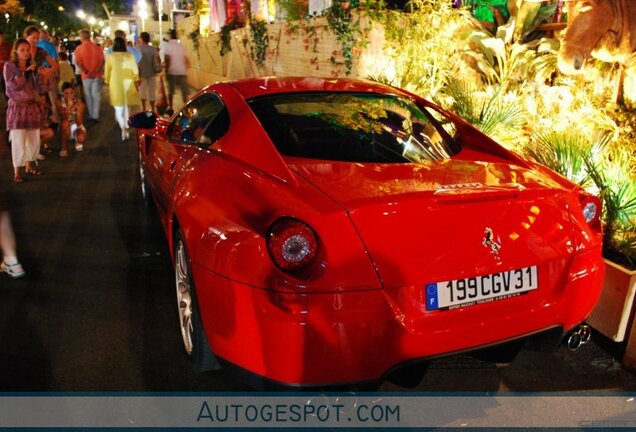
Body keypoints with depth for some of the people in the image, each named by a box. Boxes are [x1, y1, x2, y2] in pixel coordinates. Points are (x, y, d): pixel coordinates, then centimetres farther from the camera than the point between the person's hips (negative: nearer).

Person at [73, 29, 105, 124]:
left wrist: (85, 72, -12)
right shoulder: (97, 47, 0)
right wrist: (97, 71, -12)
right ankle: (95, 116, -4)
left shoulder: (79, 48, -3)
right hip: (97, 75, 0)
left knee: (88, 96, 13)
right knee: (96, 95, 2)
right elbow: (102, 60, -8)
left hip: (86, 76, 0)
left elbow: (78, 62, -13)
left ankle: (91, 115, 19)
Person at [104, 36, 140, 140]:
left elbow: (107, 72, -1)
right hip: (128, 84, 3)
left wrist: (107, 82, 14)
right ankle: (126, 129, 20)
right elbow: (135, 70, 2)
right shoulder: (130, 56, -1)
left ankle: (123, 128, -21)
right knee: (126, 107, 16)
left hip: (116, 85, -2)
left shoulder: (111, 56, -6)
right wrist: (136, 81, 13)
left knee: (118, 109, 0)